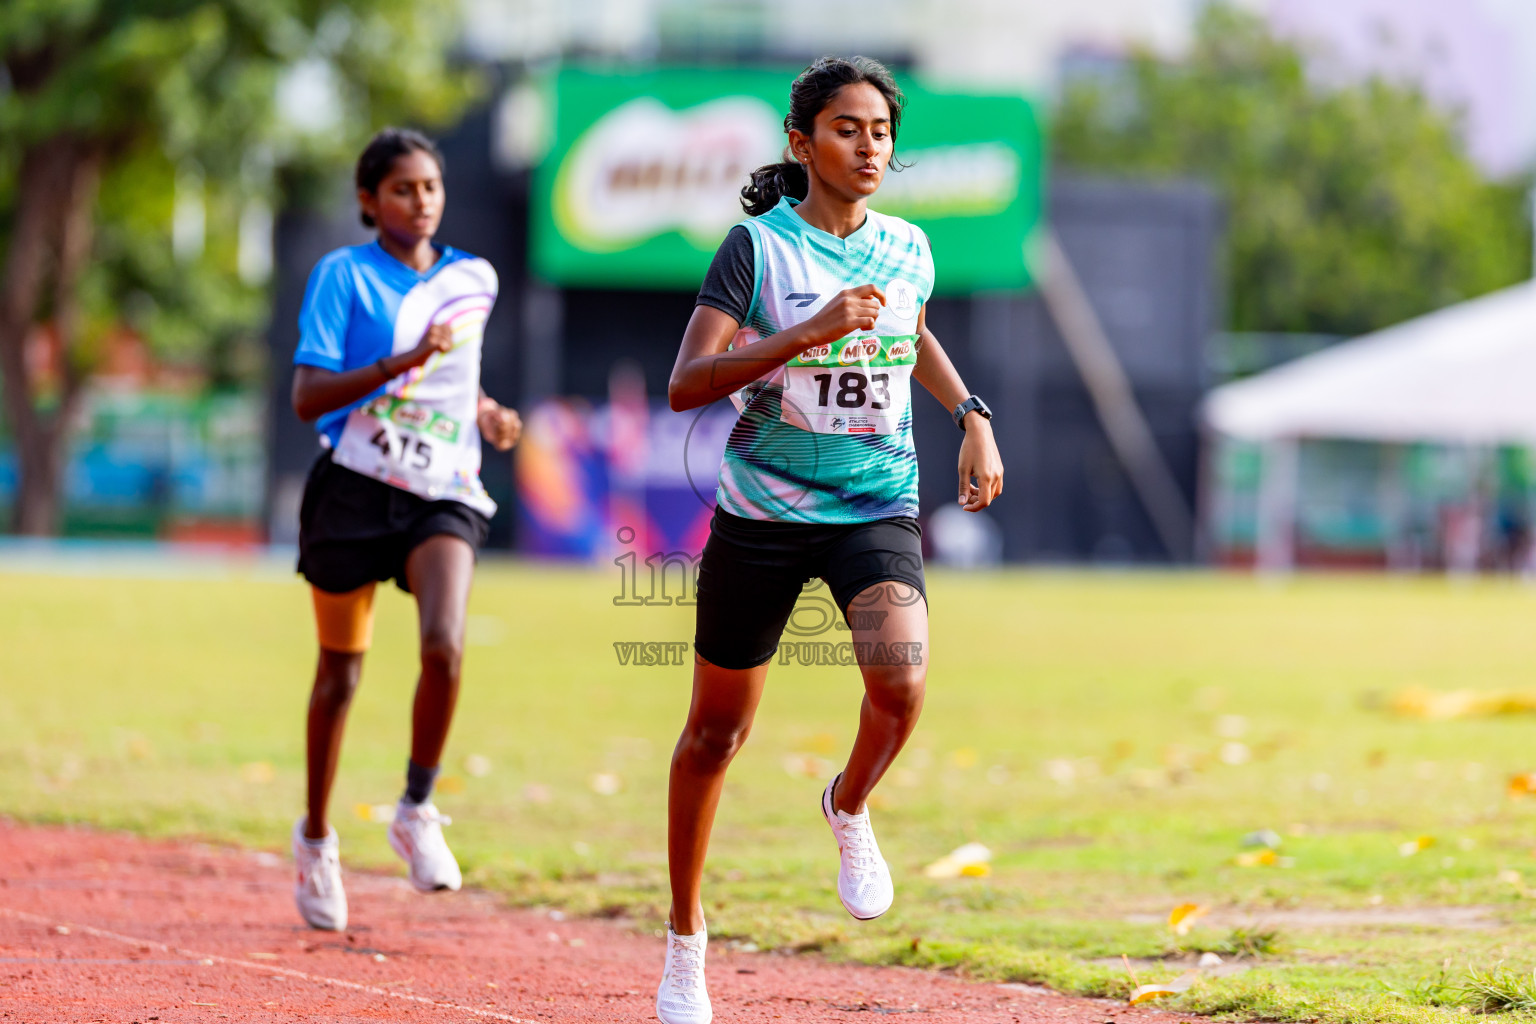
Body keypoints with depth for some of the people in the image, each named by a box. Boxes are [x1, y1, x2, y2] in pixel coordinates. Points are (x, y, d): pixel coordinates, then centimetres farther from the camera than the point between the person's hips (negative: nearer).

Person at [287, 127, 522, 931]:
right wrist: (399, 364, -24)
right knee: (340, 671, 8)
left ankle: (417, 811, -5)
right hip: (354, 489, -2)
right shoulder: (343, 275, -4)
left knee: (444, 645, -23)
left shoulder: (474, 281, 11)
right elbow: (307, 397, -13)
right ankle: (316, 836, 29)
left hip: (443, 494, 2)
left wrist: (485, 412, 9)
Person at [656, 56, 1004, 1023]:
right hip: (762, 511, -2)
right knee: (717, 731, 9)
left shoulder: (907, 249, 3)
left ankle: (851, 807, 7)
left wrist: (974, 417, 13)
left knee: (900, 680, -27)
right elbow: (686, 383, -20)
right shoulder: (756, 247, -10)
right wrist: (807, 333, -28)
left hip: (878, 508, 2)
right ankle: (686, 939, 28)